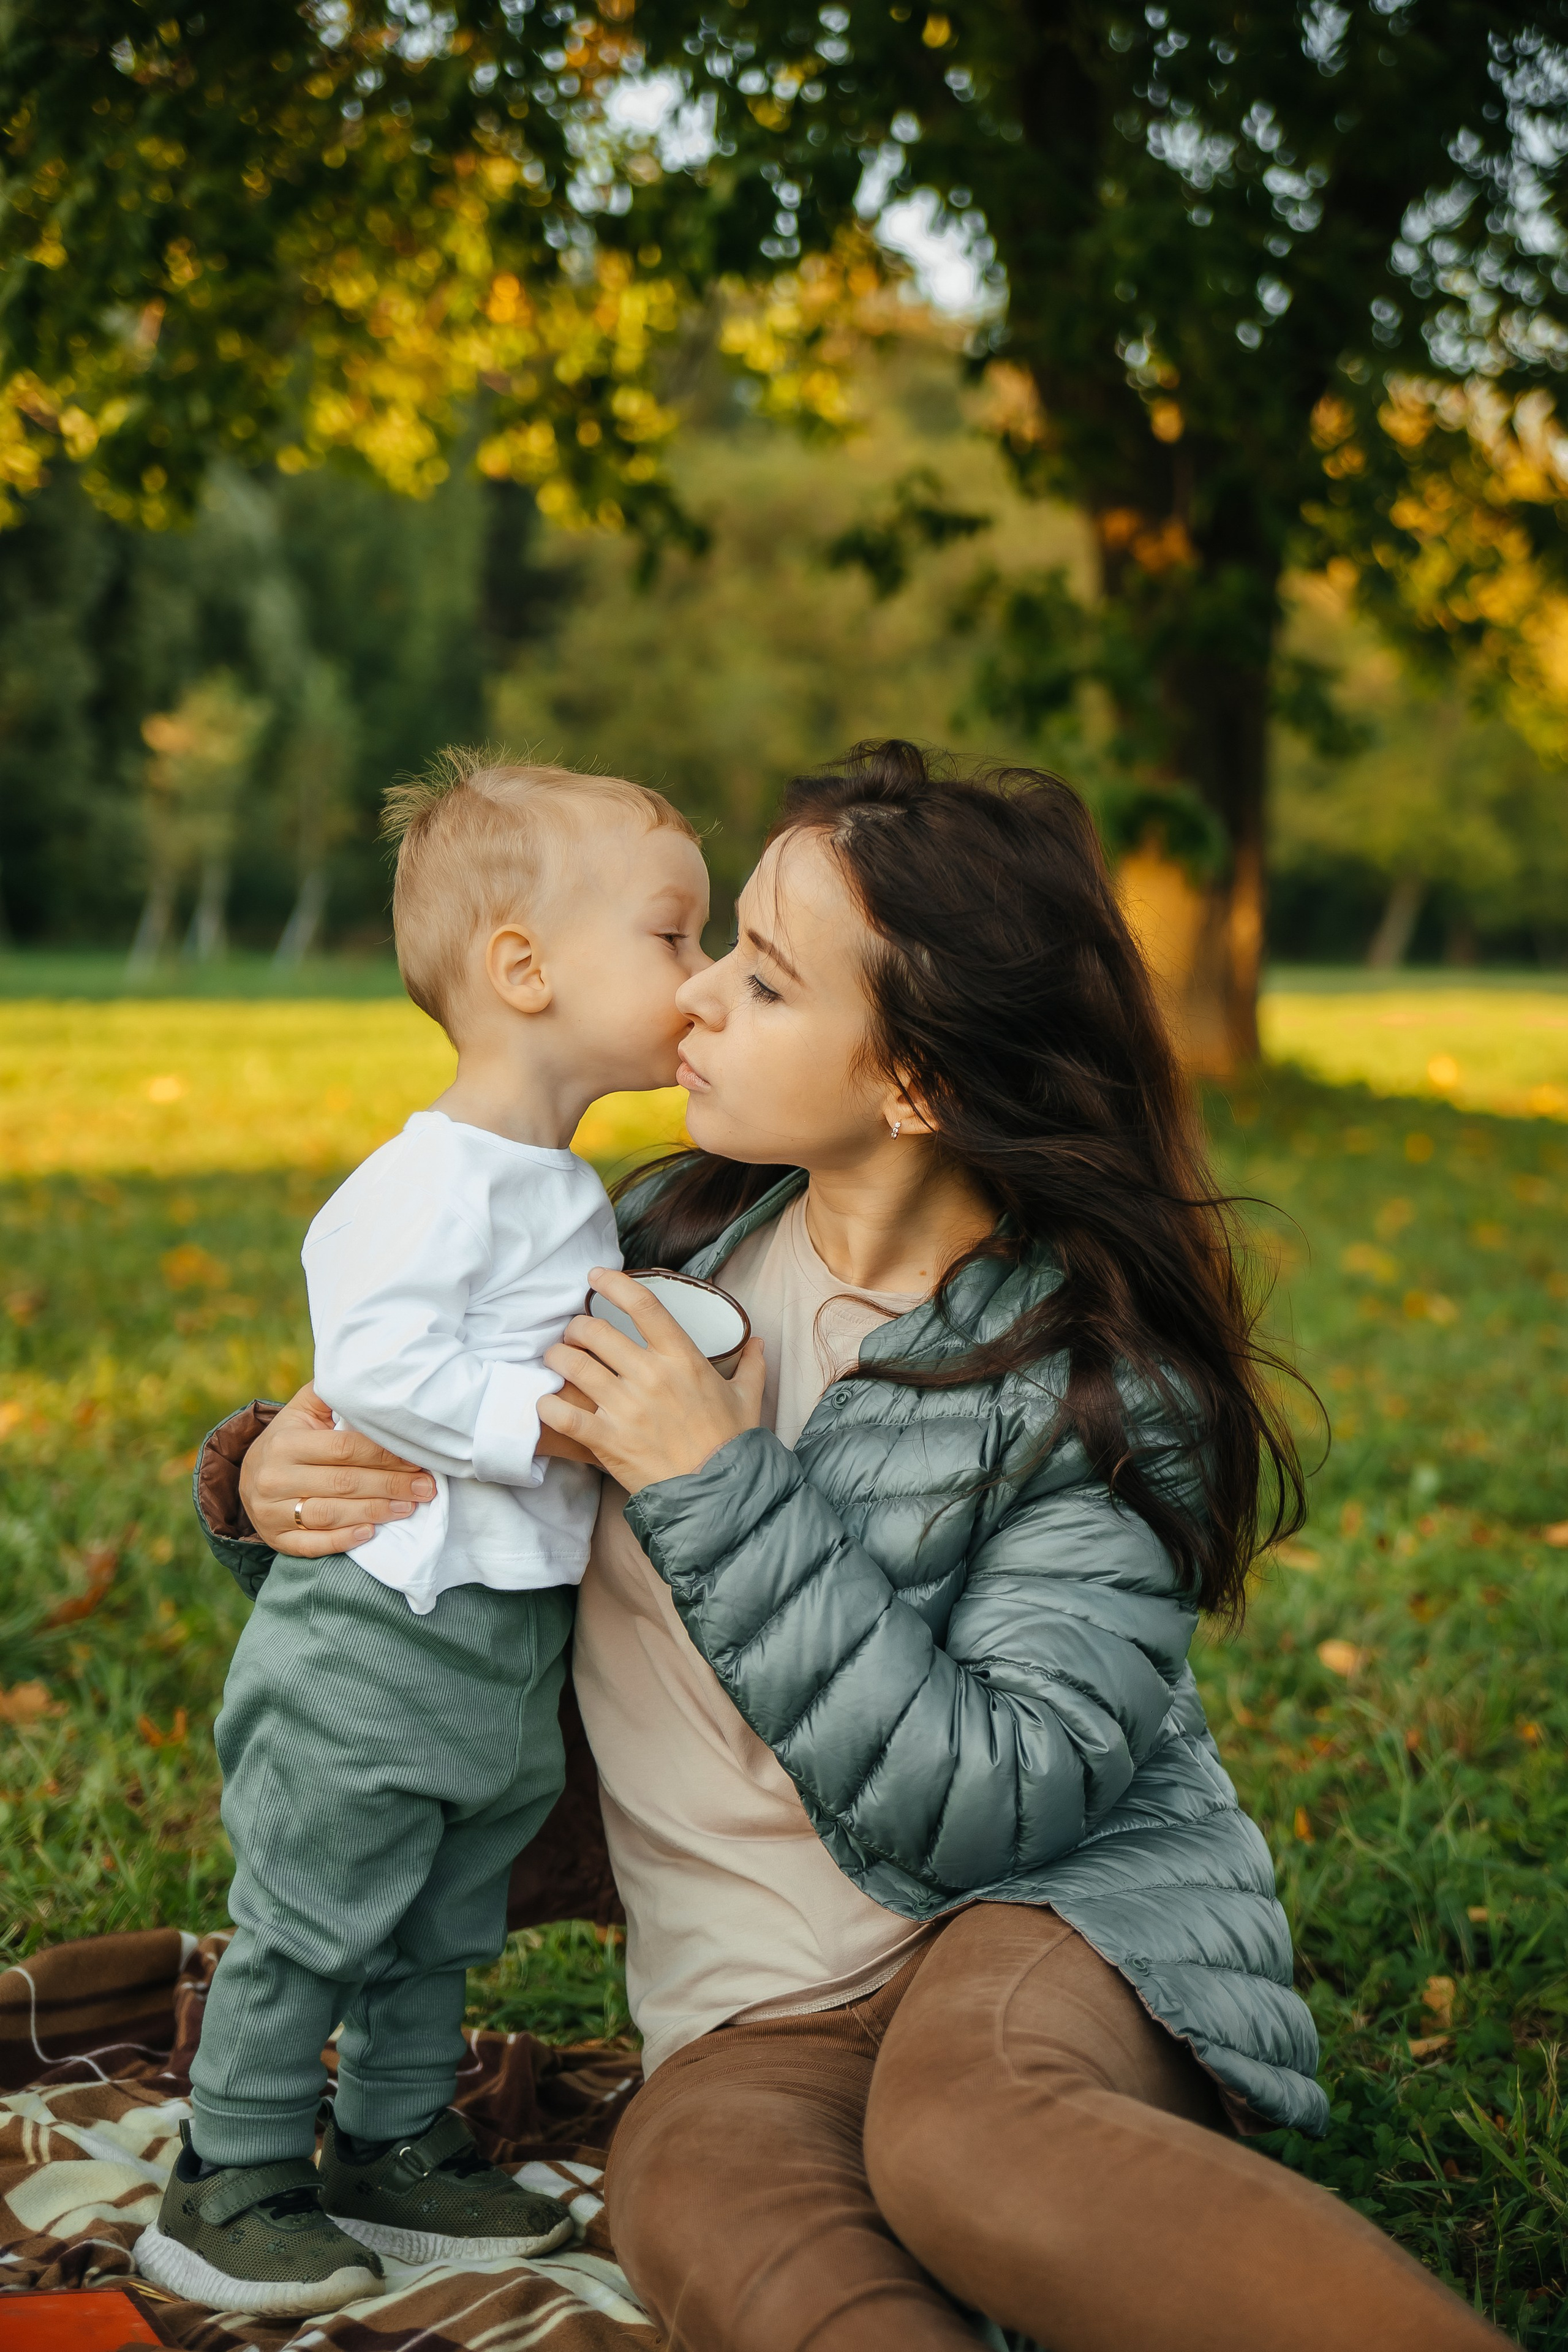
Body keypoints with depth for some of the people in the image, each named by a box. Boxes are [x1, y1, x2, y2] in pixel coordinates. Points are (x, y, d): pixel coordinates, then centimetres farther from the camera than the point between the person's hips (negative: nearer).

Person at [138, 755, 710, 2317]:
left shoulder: (577, 1194, 12)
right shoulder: (433, 1179, -19)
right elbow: (382, 1364, -28)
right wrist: (550, 1421, -27)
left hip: (515, 1639, 9)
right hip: (378, 1638, -9)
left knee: (441, 1927, 20)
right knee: (307, 1922, 3)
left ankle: (395, 2150, 35)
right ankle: (227, 2189, 17)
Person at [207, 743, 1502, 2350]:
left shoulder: (1103, 1386, -9)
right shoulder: (669, 1241, 6)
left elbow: (996, 1804, -18)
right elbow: (429, 1440, 21)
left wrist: (719, 1491, -20)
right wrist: (271, 1476, -2)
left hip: (1062, 1923, -3)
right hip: (761, 2020, 4)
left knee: (965, 2134, -40)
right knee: (693, 2192, -34)